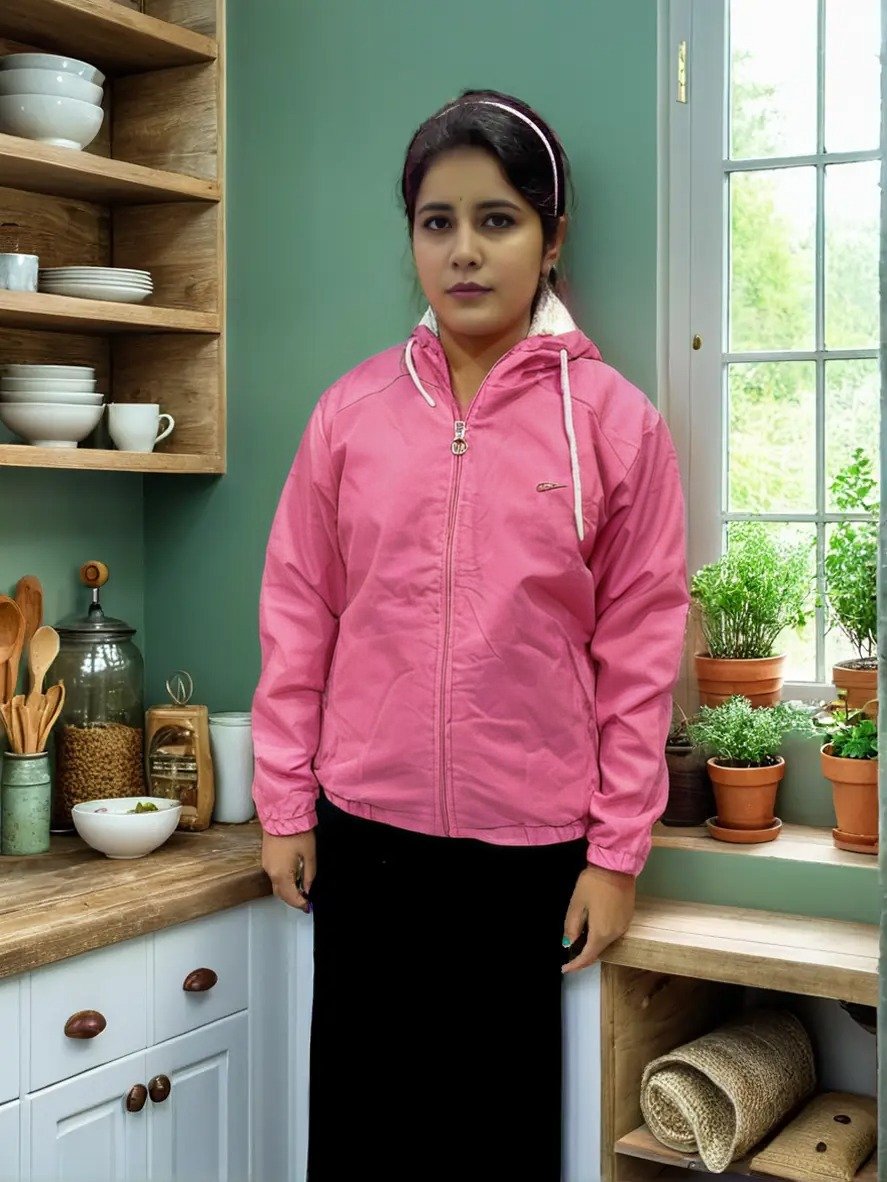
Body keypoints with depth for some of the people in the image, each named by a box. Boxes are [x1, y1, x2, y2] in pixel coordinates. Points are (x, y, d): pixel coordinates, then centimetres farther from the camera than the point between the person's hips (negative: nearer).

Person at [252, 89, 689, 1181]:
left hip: (529, 847, -1)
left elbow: (639, 650, -3)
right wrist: (284, 805, 4)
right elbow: (299, 617, 5)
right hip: (363, 834, 2)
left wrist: (617, 852, -4)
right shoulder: (353, 408, 2)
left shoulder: (611, 419, -4)